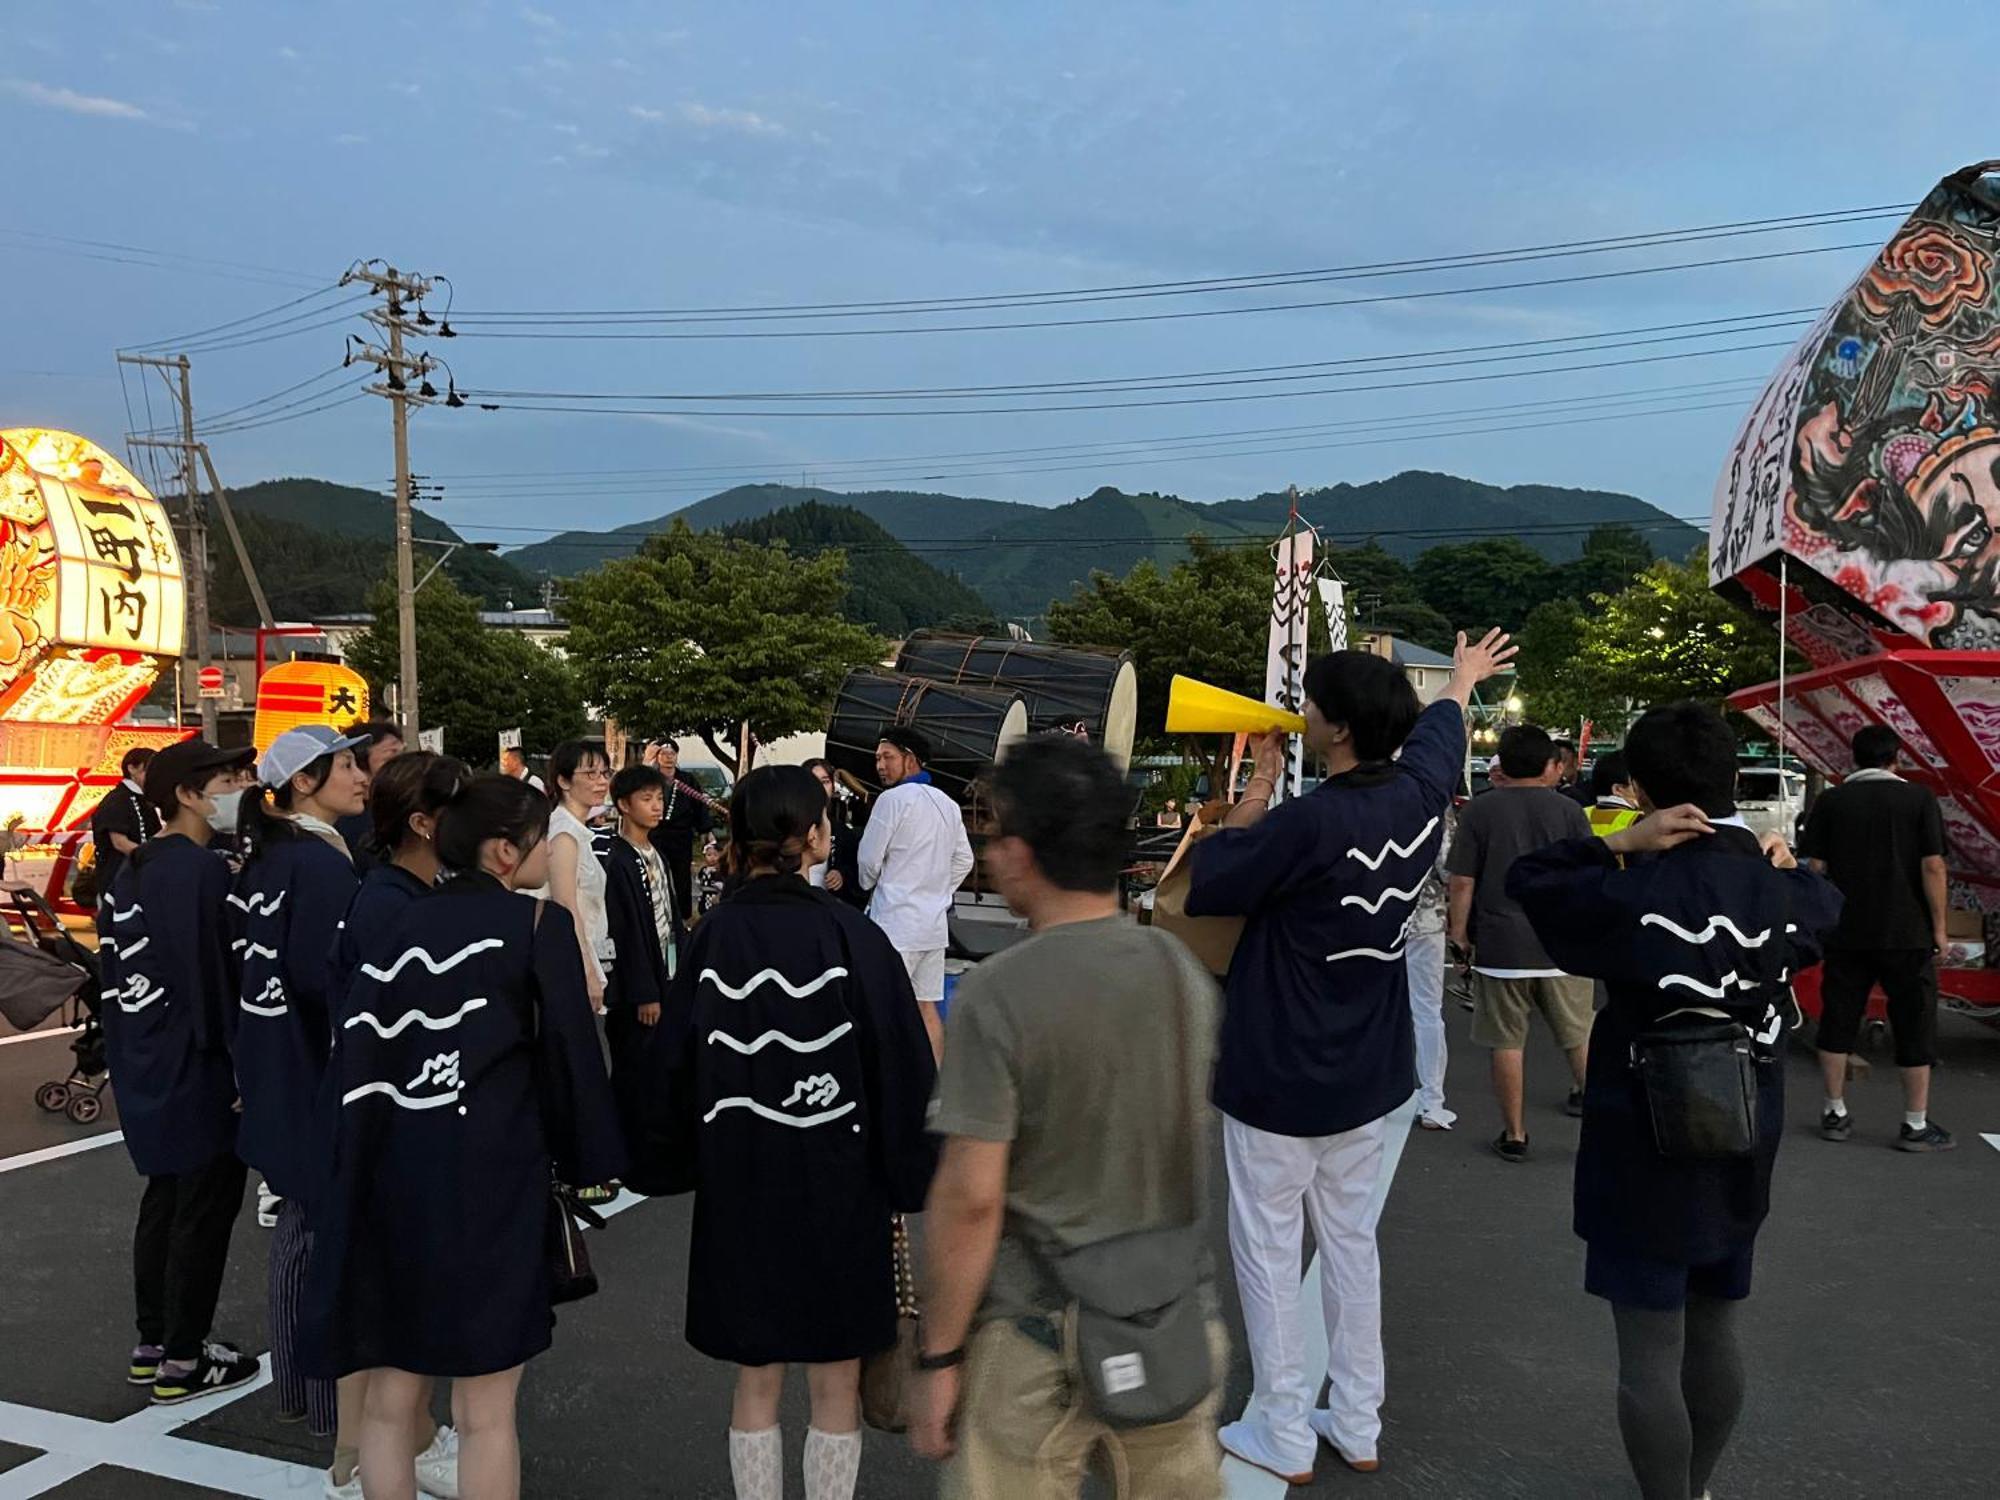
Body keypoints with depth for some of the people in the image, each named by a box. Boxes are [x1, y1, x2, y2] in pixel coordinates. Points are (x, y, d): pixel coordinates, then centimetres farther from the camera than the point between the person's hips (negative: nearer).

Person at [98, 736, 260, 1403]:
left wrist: (128, 1049, 20)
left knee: (164, 1200, 19)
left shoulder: (131, 869, 9)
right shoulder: (200, 871, -19)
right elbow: (215, 974, -21)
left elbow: (115, 966, 14)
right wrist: (237, 1061, -15)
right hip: (195, 1066, -9)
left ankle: (152, 1344, 29)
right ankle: (182, 1362, 11)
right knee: (204, 1210, 2)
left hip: (146, 1064, 9)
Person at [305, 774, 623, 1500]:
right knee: (484, 1412, 6)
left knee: (391, 1396, 16)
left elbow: (356, 1046, 4)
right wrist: (587, 1159, 5)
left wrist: (357, 1160, 9)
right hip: (491, 1175, -5)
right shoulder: (540, 923, -7)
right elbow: (570, 1052, -7)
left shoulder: (405, 923, 7)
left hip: (394, 1168, 5)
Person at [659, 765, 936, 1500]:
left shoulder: (710, 937, -7)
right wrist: (912, 1180, -1)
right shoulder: (850, 935, -15)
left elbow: (676, 1065, -1)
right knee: (836, 1386, 13)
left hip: (737, 1182, 3)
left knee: (756, 1382, 17)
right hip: (836, 1183, -3)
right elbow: (901, 1070, -12)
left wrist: (698, 1157, 14)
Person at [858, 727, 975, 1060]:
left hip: (896, 920, -7)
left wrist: (869, 885, 13)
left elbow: (869, 859, -7)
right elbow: (964, 860, 17)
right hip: (934, 920, 7)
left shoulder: (894, 798, -10)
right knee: (927, 1008, 11)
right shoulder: (947, 804, 12)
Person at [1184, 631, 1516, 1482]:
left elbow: (1200, 886, -14)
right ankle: (1357, 1426, 28)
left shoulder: (1309, 822, -26)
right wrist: (1464, 679, 40)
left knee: (1268, 1249, 7)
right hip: (1373, 1074, 7)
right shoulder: (1422, 795, -4)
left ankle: (1283, 1437, 17)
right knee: (1351, 1242, 17)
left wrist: (1258, 789, -6)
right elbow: (1440, 726, 19)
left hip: (1278, 1076, -7)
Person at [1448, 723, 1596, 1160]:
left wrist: (1459, 930, 5)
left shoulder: (1479, 810, -4)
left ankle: (1514, 1134, 12)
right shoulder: (1569, 810, -1)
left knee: (1507, 1042, 6)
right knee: (1578, 1035, 19)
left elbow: (1462, 881, -6)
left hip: (1500, 944, -1)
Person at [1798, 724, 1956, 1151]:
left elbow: (1814, 867, 1)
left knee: (1838, 1020, 10)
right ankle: (1916, 1125, 8)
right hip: (1907, 934, -2)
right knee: (1914, 1024, 6)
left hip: (1845, 934, 2)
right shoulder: (1919, 799, -4)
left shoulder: (1830, 801, 2)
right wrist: (1939, 926, -3)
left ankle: (1836, 1114, 15)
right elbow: (1932, 866, -10)